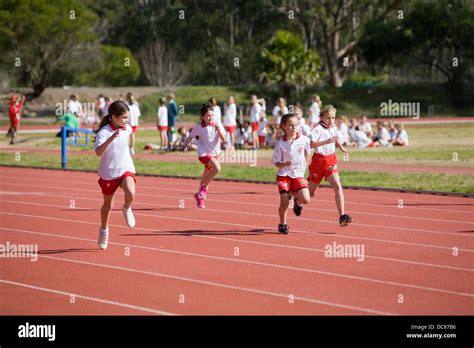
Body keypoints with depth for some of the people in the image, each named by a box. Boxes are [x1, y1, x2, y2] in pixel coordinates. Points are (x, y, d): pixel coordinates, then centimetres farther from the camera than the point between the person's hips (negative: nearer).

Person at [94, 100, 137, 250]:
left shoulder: (127, 129, -1)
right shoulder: (104, 132, -19)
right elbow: (98, 152, -35)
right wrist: (111, 138, -43)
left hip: (125, 169, 2)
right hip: (108, 173, -2)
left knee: (130, 193, -28)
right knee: (108, 204, 14)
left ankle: (126, 209, 5)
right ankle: (104, 229, 38)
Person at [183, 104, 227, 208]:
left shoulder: (218, 125, -5)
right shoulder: (198, 127, -10)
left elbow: (224, 140, -11)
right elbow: (191, 137, 2)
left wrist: (219, 131, -27)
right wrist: (186, 145, -14)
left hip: (215, 153, 5)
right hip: (204, 153, -5)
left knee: (206, 177, 16)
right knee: (217, 168, -29)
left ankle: (199, 197, 35)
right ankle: (204, 188, -14)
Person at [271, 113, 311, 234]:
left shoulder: (304, 140, -6)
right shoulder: (280, 144, -13)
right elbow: (276, 163, -9)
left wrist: (305, 163, 16)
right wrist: (285, 164, -27)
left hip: (298, 174, 2)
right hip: (284, 174, -2)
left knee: (305, 199, -14)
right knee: (284, 202, -5)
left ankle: (297, 201, 24)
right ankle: (282, 224, 20)